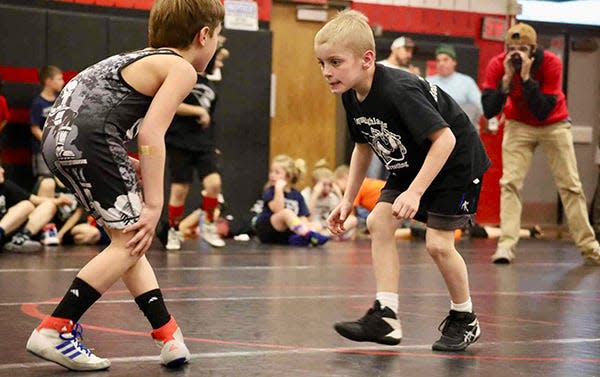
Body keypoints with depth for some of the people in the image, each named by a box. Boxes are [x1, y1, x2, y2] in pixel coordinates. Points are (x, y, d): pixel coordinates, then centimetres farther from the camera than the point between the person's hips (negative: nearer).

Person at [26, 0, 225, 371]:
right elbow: (151, 135, -13)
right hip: (88, 141, -10)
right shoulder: (182, 69, -1)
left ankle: (167, 333, 19)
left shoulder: (145, 59, 26)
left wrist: (130, 167, 14)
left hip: (59, 136, 10)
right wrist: (153, 205, -12)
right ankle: (53, 331, -5)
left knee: (128, 234, 16)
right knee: (132, 240, -3)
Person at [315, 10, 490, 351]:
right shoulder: (352, 96, -6)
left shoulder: (398, 90, -33)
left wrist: (415, 192, -37)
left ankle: (465, 320, 11)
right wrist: (348, 200, 8)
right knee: (379, 222, -5)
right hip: (411, 165, 9)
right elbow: (364, 145, 10)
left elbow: (444, 138, -33)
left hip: (456, 161, -8)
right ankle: (386, 316, -5)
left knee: (438, 242, -12)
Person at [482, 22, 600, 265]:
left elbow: (542, 112, -29)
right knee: (510, 182, -13)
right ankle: (506, 245, -15)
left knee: (570, 185, 1)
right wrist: (507, 78, -33)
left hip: (554, 124, -1)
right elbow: (489, 111, -24)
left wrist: (526, 77, -38)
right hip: (519, 125, 1)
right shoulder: (497, 65, -20)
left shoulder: (551, 63, -25)